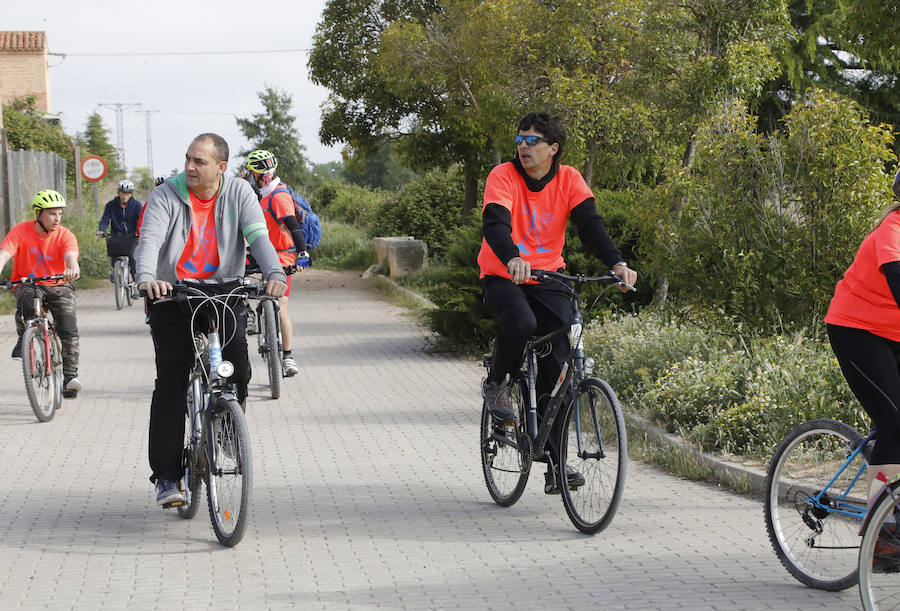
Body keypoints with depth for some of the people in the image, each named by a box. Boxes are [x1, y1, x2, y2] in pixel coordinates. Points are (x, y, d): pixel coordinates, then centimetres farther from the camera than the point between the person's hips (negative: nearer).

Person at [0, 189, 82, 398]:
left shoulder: (65, 236, -10)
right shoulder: (20, 232, -10)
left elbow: (70, 256, -30)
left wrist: (73, 269, -54)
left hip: (58, 287, 0)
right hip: (28, 284, 0)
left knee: (68, 328, -22)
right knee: (26, 301, -36)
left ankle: (70, 375, -16)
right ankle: (23, 339, -10)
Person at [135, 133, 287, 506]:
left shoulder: (239, 193, -1)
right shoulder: (166, 196, -6)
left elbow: (258, 236, -14)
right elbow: (150, 239, -20)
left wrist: (274, 273, -33)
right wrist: (147, 277, -41)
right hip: (172, 297, -1)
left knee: (238, 370, -16)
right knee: (171, 386, -7)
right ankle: (167, 477, -4)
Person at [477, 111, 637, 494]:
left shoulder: (569, 180, -3)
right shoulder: (504, 176, -12)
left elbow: (590, 223, -14)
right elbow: (495, 223, -27)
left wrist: (616, 263, -32)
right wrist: (512, 259, -48)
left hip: (548, 278, 3)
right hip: (502, 277, -3)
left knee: (558, 367, -7)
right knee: (521, 323, -35)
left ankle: (555, 464, -2)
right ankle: (495, 384, -3)